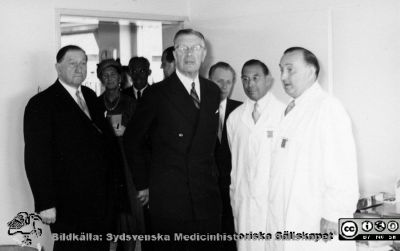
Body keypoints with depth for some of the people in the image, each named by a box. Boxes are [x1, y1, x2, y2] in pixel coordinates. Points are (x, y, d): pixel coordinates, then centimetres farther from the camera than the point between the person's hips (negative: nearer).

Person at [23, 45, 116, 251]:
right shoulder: (41, 104, -10)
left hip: (102, 200, 7)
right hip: (69, 204, -6)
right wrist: (45, 204, -16)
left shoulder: (90, 96, 12)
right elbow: (36, 158, -13)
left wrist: (116, 131, 1)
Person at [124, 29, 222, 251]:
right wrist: (143, 184, 1)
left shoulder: (213, 91, 10)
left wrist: (213, 177, 11)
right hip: (168, 198, -4)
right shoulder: (158, 93, -5)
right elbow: (133, 140, 1)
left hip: (207, 197, 4)